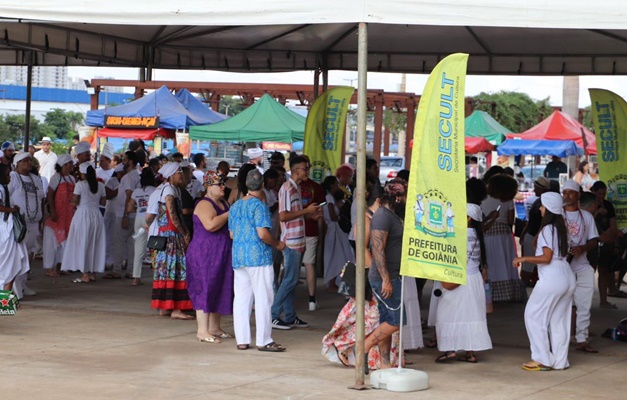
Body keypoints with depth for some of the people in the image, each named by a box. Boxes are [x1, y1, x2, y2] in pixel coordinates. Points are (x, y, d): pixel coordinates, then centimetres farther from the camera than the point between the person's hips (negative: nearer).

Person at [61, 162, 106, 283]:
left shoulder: (80, 185, -10)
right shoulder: (100, 185, 4)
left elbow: (75, 202, -10)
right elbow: (103, 202, 9)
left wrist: (73, 203, 11)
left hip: (83, 214, -5)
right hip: (96, 215, 5)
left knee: (82, 244, 1)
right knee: (95, 244, 12)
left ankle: (85, 274, -2)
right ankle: (93, 273, 15)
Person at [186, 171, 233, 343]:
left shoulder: (223, 203, 16)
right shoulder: (204, 204, -13)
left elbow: (230, 225, 28)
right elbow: (211, 224, -29)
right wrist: (229, 214, -19)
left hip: (221, 254, 9)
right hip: (205, 254, -9)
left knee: (219, 289, 11)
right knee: (206, 289, -8)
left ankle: (214, 328, 19)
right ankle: (202, 331, -6)